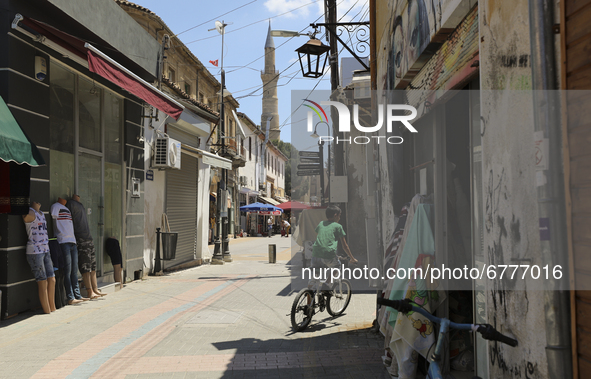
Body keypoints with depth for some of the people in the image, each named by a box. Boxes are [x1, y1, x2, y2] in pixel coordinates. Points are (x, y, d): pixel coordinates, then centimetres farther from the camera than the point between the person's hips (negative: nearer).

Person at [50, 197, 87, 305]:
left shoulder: (66, 208, 21)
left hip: (73, 241, 8)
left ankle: (77, 295, 16)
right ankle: (70, 298, -2)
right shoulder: (55, 206, -4)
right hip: (63, 241, -8)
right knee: (67, 271, -6)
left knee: (74, 270, 10)